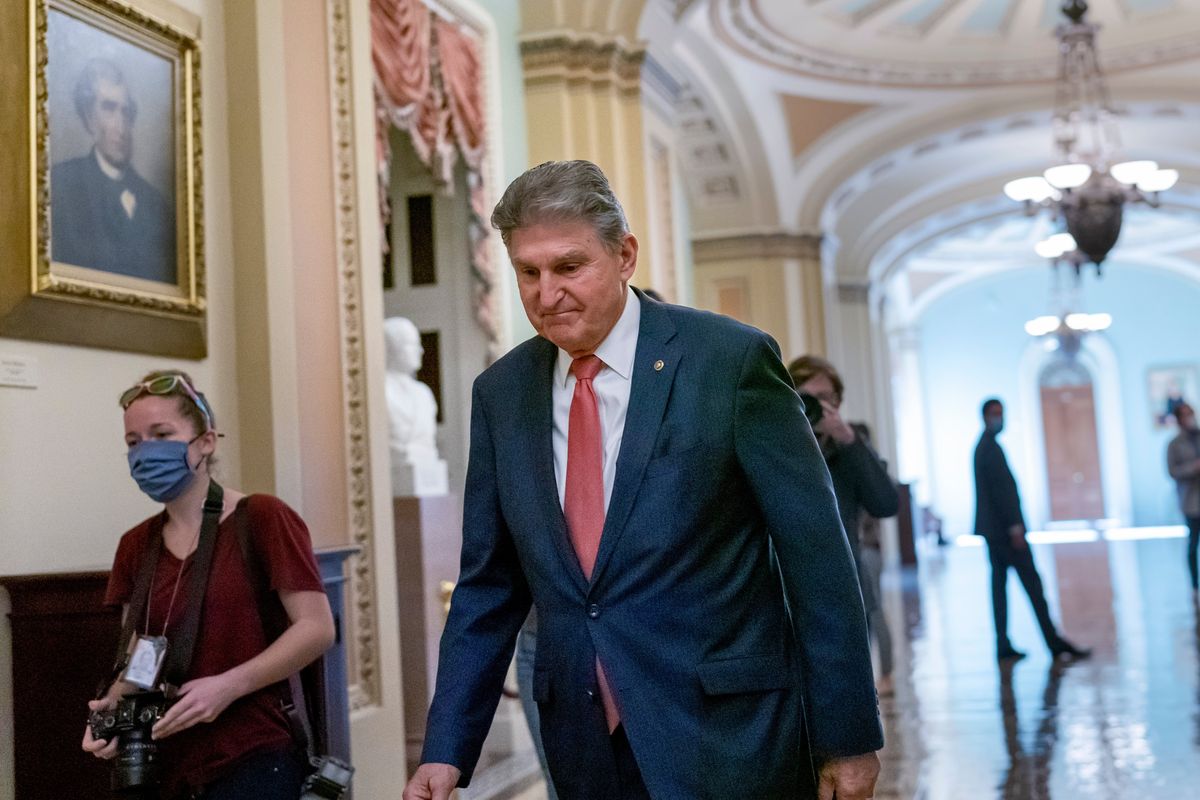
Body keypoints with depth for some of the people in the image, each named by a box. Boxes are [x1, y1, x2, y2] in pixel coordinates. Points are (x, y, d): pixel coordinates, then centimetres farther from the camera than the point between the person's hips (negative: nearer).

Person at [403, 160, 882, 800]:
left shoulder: (731, 359, -9)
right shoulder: (500, 393, 4)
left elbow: (816, 554, -7)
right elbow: (488, 584, 8)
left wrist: (847, 736, -6)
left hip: (726, 740, -4)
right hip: (586, 747, 4)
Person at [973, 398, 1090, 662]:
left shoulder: (982, 446, 17)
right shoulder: (991, 447, -13)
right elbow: (1001, 488, -20)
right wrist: (1014, 525, -22)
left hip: (992, 528, 10)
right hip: (1004, 525, -10)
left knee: (999, 584, 7)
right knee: (1032, 583, -7)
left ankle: (1003, 646, 7)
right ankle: (1054, 643, -5)